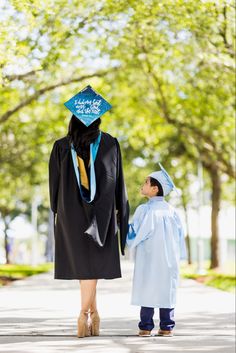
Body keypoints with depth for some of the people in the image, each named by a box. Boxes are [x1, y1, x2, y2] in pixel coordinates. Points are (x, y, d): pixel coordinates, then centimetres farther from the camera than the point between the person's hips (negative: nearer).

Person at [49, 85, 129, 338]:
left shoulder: (61, 146, -1)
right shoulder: (110, 144, -2)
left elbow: (55, 183, 2)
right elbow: (118, 181, 0)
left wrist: (57, 211, 12)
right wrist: (120, 210, 9)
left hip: (70, 210, 1)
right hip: (101, 211, -1)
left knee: (82, 260, 10)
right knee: (92, 260, 2)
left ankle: (93, 313, 11)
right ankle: (84, 314, -10)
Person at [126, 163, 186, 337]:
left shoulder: (144, 210, -10)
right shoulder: (171, 211, 3)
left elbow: (135, 235, -7)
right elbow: (179, 235, 8)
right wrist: (178, 256, 17)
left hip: (148, 260, -4)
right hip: (168, 261, 4)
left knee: (147, 290, 2)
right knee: (166, 291, 8)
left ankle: (146, 327, 3)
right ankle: (167, 327, 8)